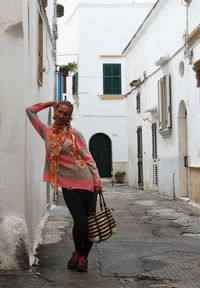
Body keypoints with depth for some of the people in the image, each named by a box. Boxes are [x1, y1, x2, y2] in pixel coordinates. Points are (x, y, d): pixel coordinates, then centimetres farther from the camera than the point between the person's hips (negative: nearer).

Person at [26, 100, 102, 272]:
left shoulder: (75, 134, 2)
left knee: (89, 221, 1)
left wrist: (97, 181, -3)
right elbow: (30, 111, 13)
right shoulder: (46, 132, 9)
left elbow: (88, 158, 2)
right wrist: (50, 103, 15)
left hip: (85, 181, 0)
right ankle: (77, 252, 16)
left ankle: (84, 256, 21)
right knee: (80, 221, -12)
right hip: (67, 184, 0)